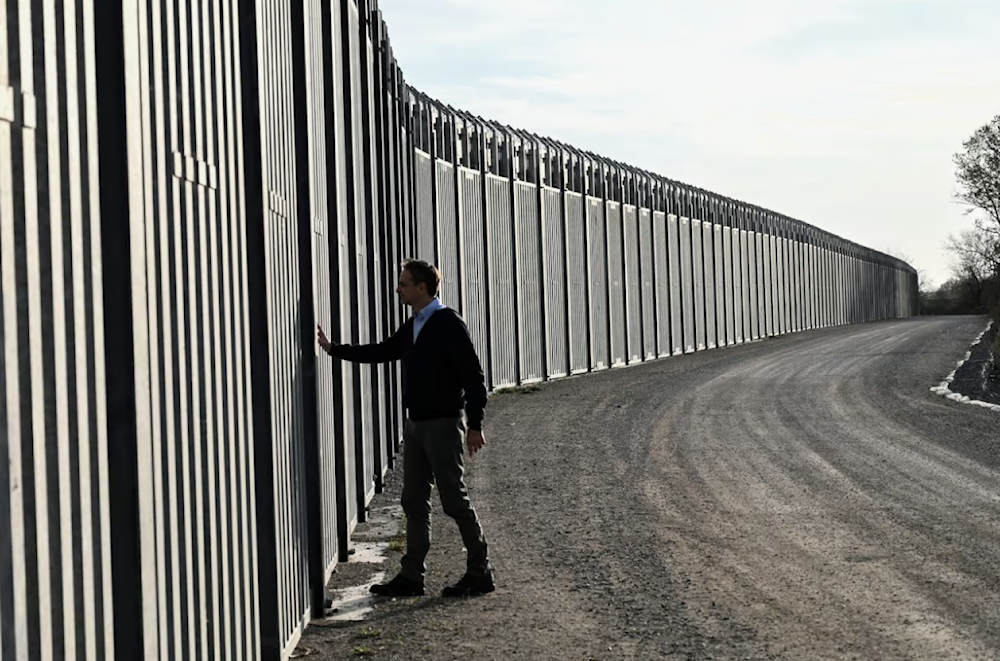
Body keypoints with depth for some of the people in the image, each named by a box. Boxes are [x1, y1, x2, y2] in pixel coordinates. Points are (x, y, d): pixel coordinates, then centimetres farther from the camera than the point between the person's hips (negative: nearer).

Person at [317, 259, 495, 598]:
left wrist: (475, 424, -18)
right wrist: (333, 348, 19)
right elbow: (381, 352, 23)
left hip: (443, 425, -9)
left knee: (455, 500, -4)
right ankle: (411, 576, 14)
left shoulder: (449, 323, -13)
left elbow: (473, 375, -15)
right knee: (414, 501, 9)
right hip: (415, 424, 9)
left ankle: (480, 573, 6)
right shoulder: (411, 328, 12)